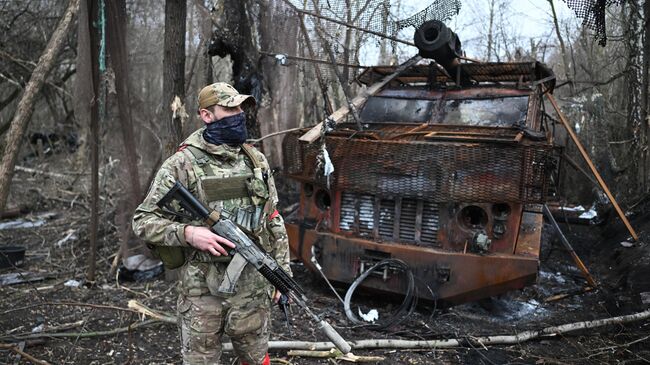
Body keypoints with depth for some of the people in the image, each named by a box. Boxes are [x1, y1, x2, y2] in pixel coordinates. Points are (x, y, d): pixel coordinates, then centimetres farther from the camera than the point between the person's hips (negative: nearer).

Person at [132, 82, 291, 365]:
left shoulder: (256, 160, 6)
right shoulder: (181, 164, -8)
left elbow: (274, 221, 12)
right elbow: (143, 221, -6)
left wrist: (281, 272, 10)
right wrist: (188, 232, -22)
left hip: (253, 285, 4)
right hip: (202, 289, -3)